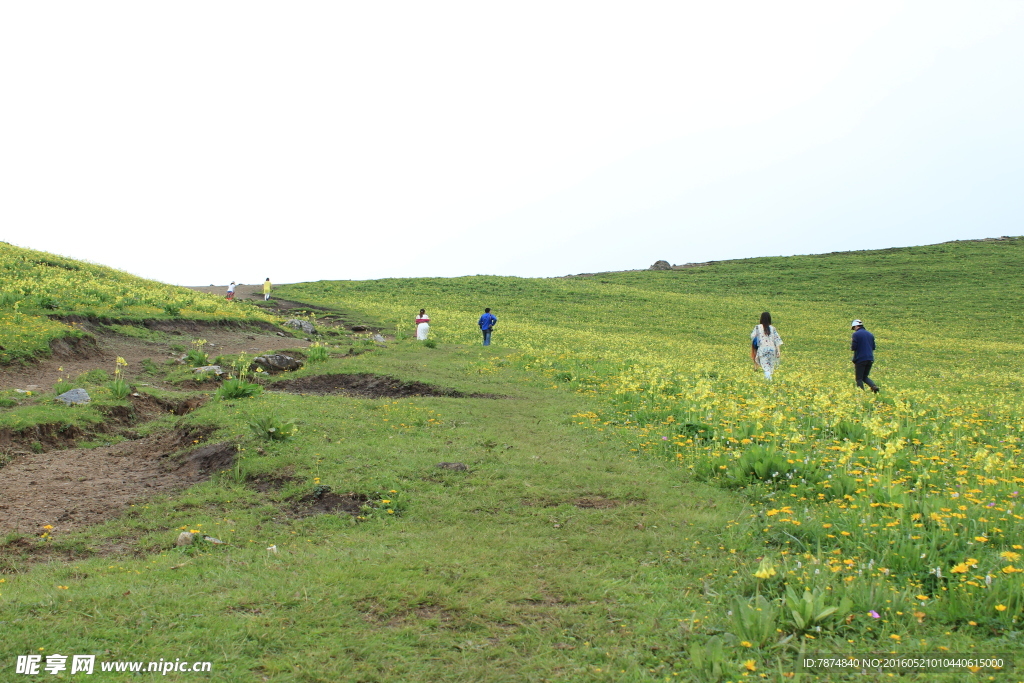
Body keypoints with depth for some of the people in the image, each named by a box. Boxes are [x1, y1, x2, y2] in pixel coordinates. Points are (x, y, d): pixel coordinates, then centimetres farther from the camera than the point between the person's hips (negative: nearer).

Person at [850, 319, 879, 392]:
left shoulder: (856, 334, -7)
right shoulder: (870, 334, 14)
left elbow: (853, 348, -11)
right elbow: (873, 348, 18)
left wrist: (851, 343, 9)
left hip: (860, 359, -6)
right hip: (870, 359, 6)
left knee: (859, 378, 2)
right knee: (864, 377, 16)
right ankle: (874, 386, -8)